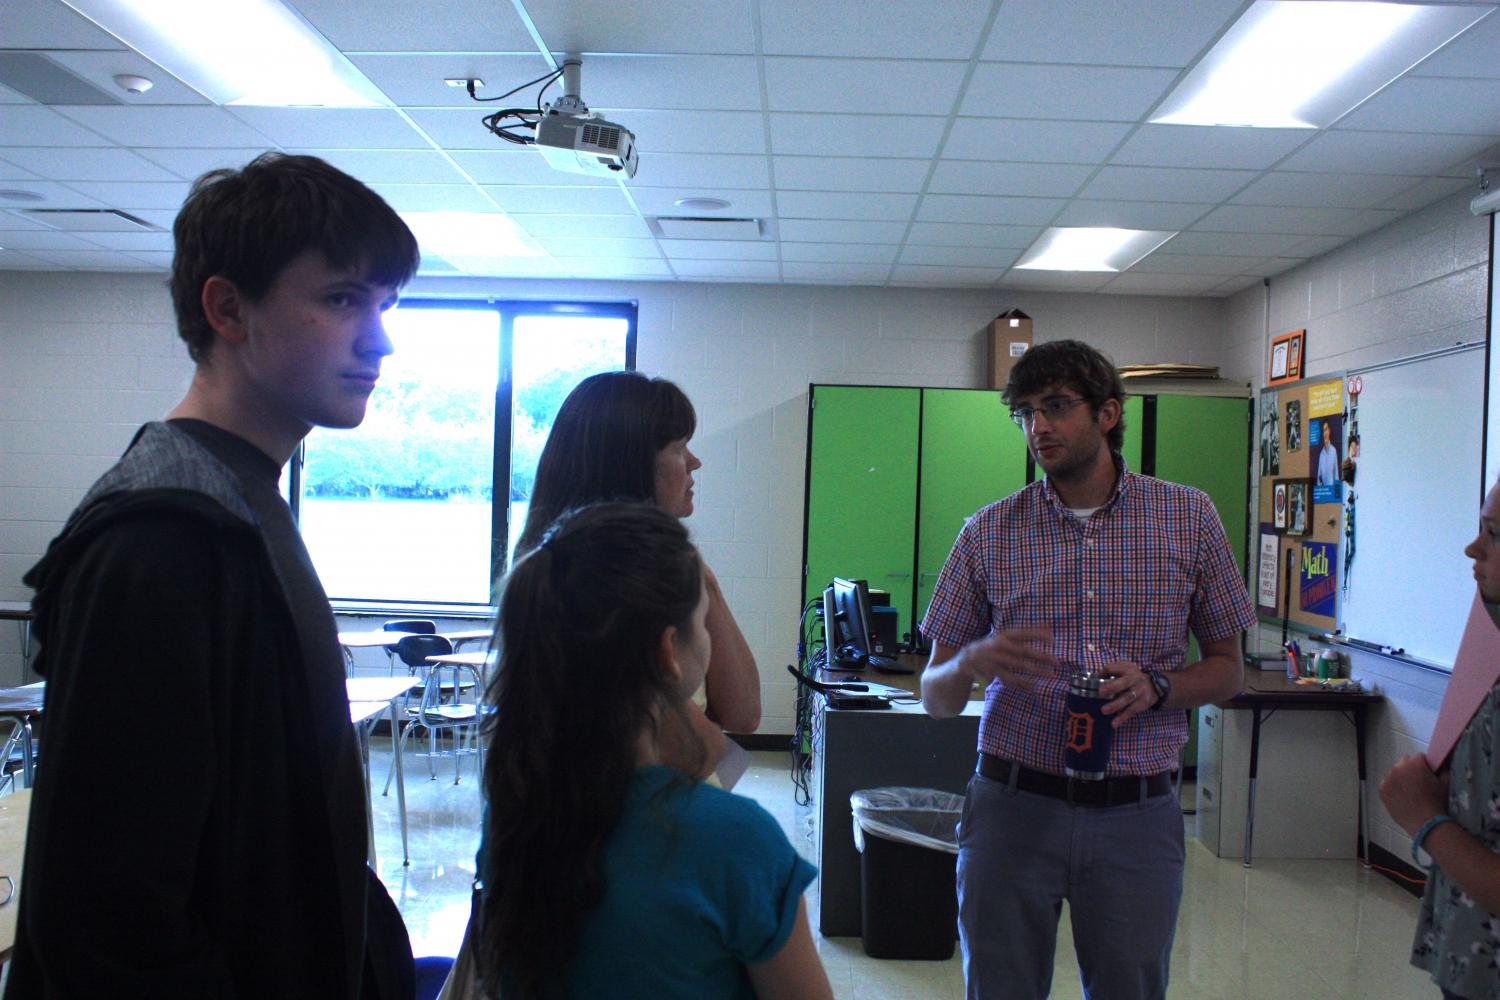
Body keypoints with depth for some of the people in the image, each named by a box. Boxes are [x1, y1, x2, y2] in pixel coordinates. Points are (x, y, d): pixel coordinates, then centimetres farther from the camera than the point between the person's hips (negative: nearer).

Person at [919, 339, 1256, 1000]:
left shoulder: (1189, 518, 2)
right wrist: (973, 662, -20)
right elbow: (935, 699, 3)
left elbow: (1227, 671, 8)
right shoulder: (987, 534, 0)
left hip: (1136, 815, 0)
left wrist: (1156, 687, -13)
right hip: (1014, 805, 0)